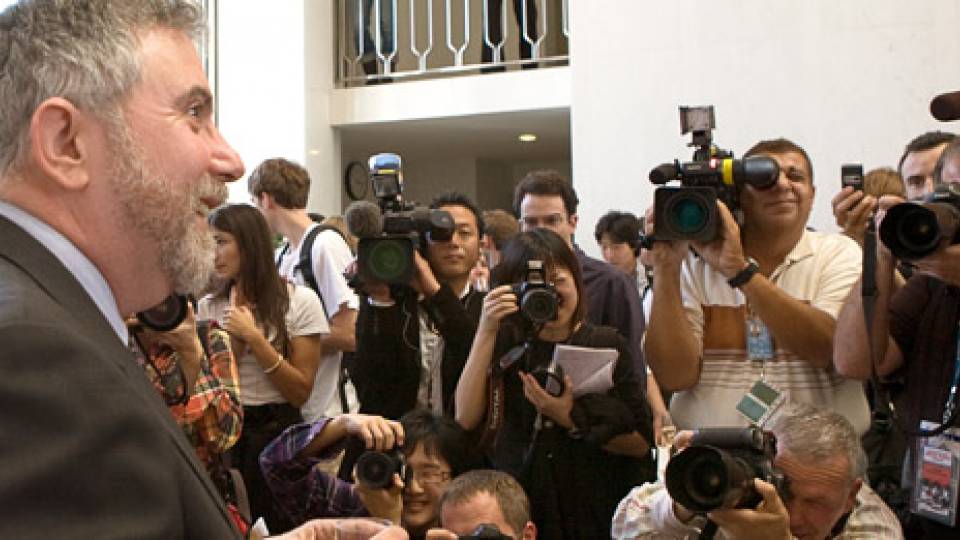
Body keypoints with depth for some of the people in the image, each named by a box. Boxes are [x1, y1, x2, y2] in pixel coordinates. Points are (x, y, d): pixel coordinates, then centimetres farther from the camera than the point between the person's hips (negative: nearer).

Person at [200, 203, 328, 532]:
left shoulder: (299, 302, -8)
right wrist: (235, 340, -15)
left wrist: (254, 337, -18)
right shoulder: (208, 307, 4)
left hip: (276, 431, -3)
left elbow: (301, 392, -11)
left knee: (287, 528, 10)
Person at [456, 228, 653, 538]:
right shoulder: (508, 344, 1)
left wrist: (571, 420, -17)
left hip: (596, 508, -1)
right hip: (519, 505, 1)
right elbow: (466, 419, -14)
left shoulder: (607, 345, -2)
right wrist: (486, 332, -15)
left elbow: (641, 444, -6)